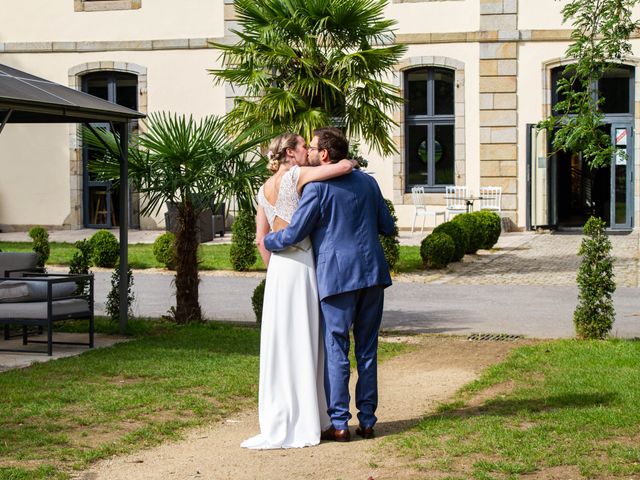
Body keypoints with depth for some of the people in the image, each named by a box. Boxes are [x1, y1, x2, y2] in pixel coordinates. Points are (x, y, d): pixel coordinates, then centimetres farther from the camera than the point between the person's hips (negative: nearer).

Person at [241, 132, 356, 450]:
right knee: (303, 343, -1)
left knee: (281, 344, 6)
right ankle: (303, 423, 4)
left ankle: (283, 423, 8)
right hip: (302, 263, -6)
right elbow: (344, 167, -14)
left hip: (277, 268, 6)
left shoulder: (264, 190, 14)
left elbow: (261, 239, 11)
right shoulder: (299, 175, -4)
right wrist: (349, 164, 9)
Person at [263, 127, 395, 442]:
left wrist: (267, 241, 10)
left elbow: (293, 235, -10)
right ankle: (367, 420, 13)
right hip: (372, 273, 6)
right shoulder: (367, 182, 11)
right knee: (367, 349, 11)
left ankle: (339, 423, 0)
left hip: (337, 276, -6)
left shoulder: (318, 187, -8)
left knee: (336, 349, 1)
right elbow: (387, 227, 17)